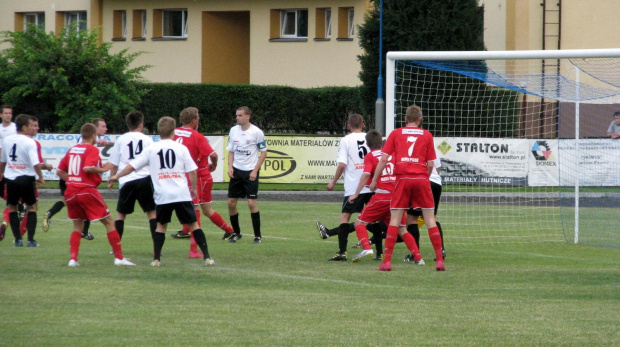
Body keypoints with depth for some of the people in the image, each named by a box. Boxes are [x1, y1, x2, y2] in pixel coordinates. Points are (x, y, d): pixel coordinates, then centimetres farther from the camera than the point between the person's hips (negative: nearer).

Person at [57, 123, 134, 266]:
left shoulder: (72, 149, 13)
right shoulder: (92, 150, -6)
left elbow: (59, 171, 12)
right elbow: (88, 168, -23)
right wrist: (103, 169, -9)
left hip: (71, 193, 6)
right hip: (87, 191, -6)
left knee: (78, 226, 17)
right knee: (109, 222, 4)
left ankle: (73, 259, 2)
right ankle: (119, 257, 1)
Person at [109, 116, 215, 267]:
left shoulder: (151, 149, 4)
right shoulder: (181, 148, 2)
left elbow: (133, 165, 7)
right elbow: (192, 171, 2)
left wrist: (117, 176, 21)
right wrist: (194, 188, 17)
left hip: (162, 196, 1)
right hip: (182, 194, -1)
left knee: (161, 225, 16)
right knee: (193, 224, 5)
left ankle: (156, 258, 7)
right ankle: (207, 257, 0)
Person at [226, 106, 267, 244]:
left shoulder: (256, 132, -10)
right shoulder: (233, 130, 5)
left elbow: (264, 152, -5)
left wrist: (255, 170, -11)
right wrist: (230, 167, -2)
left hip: (250, 172, -5)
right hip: (236, 171, 5)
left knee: (251, 203, -10)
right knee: (231, 203, 2)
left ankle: (258, 235, 0)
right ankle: (236, 233, 19)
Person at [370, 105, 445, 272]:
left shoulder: (395, 134, 8)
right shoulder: (427, 135, 8)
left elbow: (384, 159, 2)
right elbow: (430, 164, 5)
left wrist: (374, 180, 8)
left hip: (402, 178, 0)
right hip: (421, 179, 0)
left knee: (395, 219, 2)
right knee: (430, 219, 5)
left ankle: (387, 261, -4)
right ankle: (439, 260, 1)